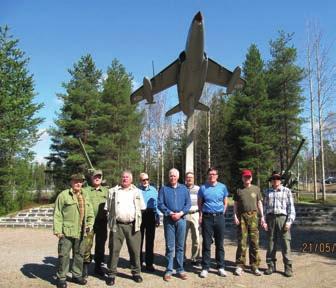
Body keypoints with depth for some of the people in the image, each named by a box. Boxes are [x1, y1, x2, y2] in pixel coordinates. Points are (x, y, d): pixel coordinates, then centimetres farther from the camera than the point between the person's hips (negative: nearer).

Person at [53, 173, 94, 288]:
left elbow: (90, 213, 19)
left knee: (79, 255, 15)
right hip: (66, 231, -5)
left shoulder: (85, 197, 14)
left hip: (81, 232, 6)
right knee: (64, 255, 2)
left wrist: (89, 224, 5)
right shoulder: (63, 195, -5)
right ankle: (61, 278, 17)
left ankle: (77, 275, 30)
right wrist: (57, 230, -12)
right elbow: (57, 214, -8)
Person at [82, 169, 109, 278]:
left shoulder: (106, 191, 11)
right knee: (87, 244, -3)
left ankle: (98, 266, 23)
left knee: (100, 244, 10)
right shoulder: (85, 190, 6)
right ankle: (86, 267, 10)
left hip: (102, 222, 2)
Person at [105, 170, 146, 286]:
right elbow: (108, 209, 10)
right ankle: (111, 274, 14)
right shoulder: (113, 191, 8)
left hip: (133, 225, 1)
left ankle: (136, 272, 20)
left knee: (135, 250, 6)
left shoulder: (137, 192, 10)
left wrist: (137, 220, 7)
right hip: (117, 225, 0)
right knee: (114, 250, 3)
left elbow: (142, 208, 12)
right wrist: (111, 220, 5)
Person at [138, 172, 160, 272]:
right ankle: (138, 262, 21)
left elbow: (156, 204, 10)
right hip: (139, 215, -2)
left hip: (150, 215, 2)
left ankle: (149, 263, 17)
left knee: (150, 240, 7)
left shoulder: (153, 190, 8)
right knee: (139, 240, 7)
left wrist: (157, 218, 8)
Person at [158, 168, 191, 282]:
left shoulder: (184, 189, 10)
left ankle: (180, 270, 18)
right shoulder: (164, 188, 4)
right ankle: (169, 270, 11)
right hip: (168, 220, -2)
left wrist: (181, 213, -11)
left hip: (181, 219, 2)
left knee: (180, 246, 8)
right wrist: (170, 213, -14)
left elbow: (188, 203, 4)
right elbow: (160, 204, -3)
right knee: (170, 246, 1)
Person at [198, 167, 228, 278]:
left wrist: (221, 213, 6)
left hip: (219, 217, 1)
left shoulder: (222, 187, 4)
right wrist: (201, 215, 1)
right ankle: (205, 268, 12)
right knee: (206, 244, 3)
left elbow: (225, 202, 13)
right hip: (207, 217, -1)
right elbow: (199, 202, 9)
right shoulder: (203, 188, 1)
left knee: (220, 243, 9)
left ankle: (221, 267, 20)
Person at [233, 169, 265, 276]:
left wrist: (262, 216, 7)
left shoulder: (256, 189, 12)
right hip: (242, 216, -1)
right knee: (242, 242, 0)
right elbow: (235, 204, 10)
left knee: (254, 242, 2)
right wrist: (235, 216, -2)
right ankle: (239, 266, 8)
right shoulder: (239, 190, 9)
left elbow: (259, 203, 13)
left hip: (253, 216, 1)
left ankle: (255, 266, 12)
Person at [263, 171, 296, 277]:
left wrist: (289, 221, -8)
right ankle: (271, 266, 17)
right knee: (270, 243, 7)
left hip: (282, 218, -2)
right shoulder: (267, 192, 13)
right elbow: (264, 207, 11)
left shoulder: (287, 191, 6)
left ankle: (288, 267, 7)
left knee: (285, 243, -3)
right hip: (270, 218, 2)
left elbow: (291, 207, 1)